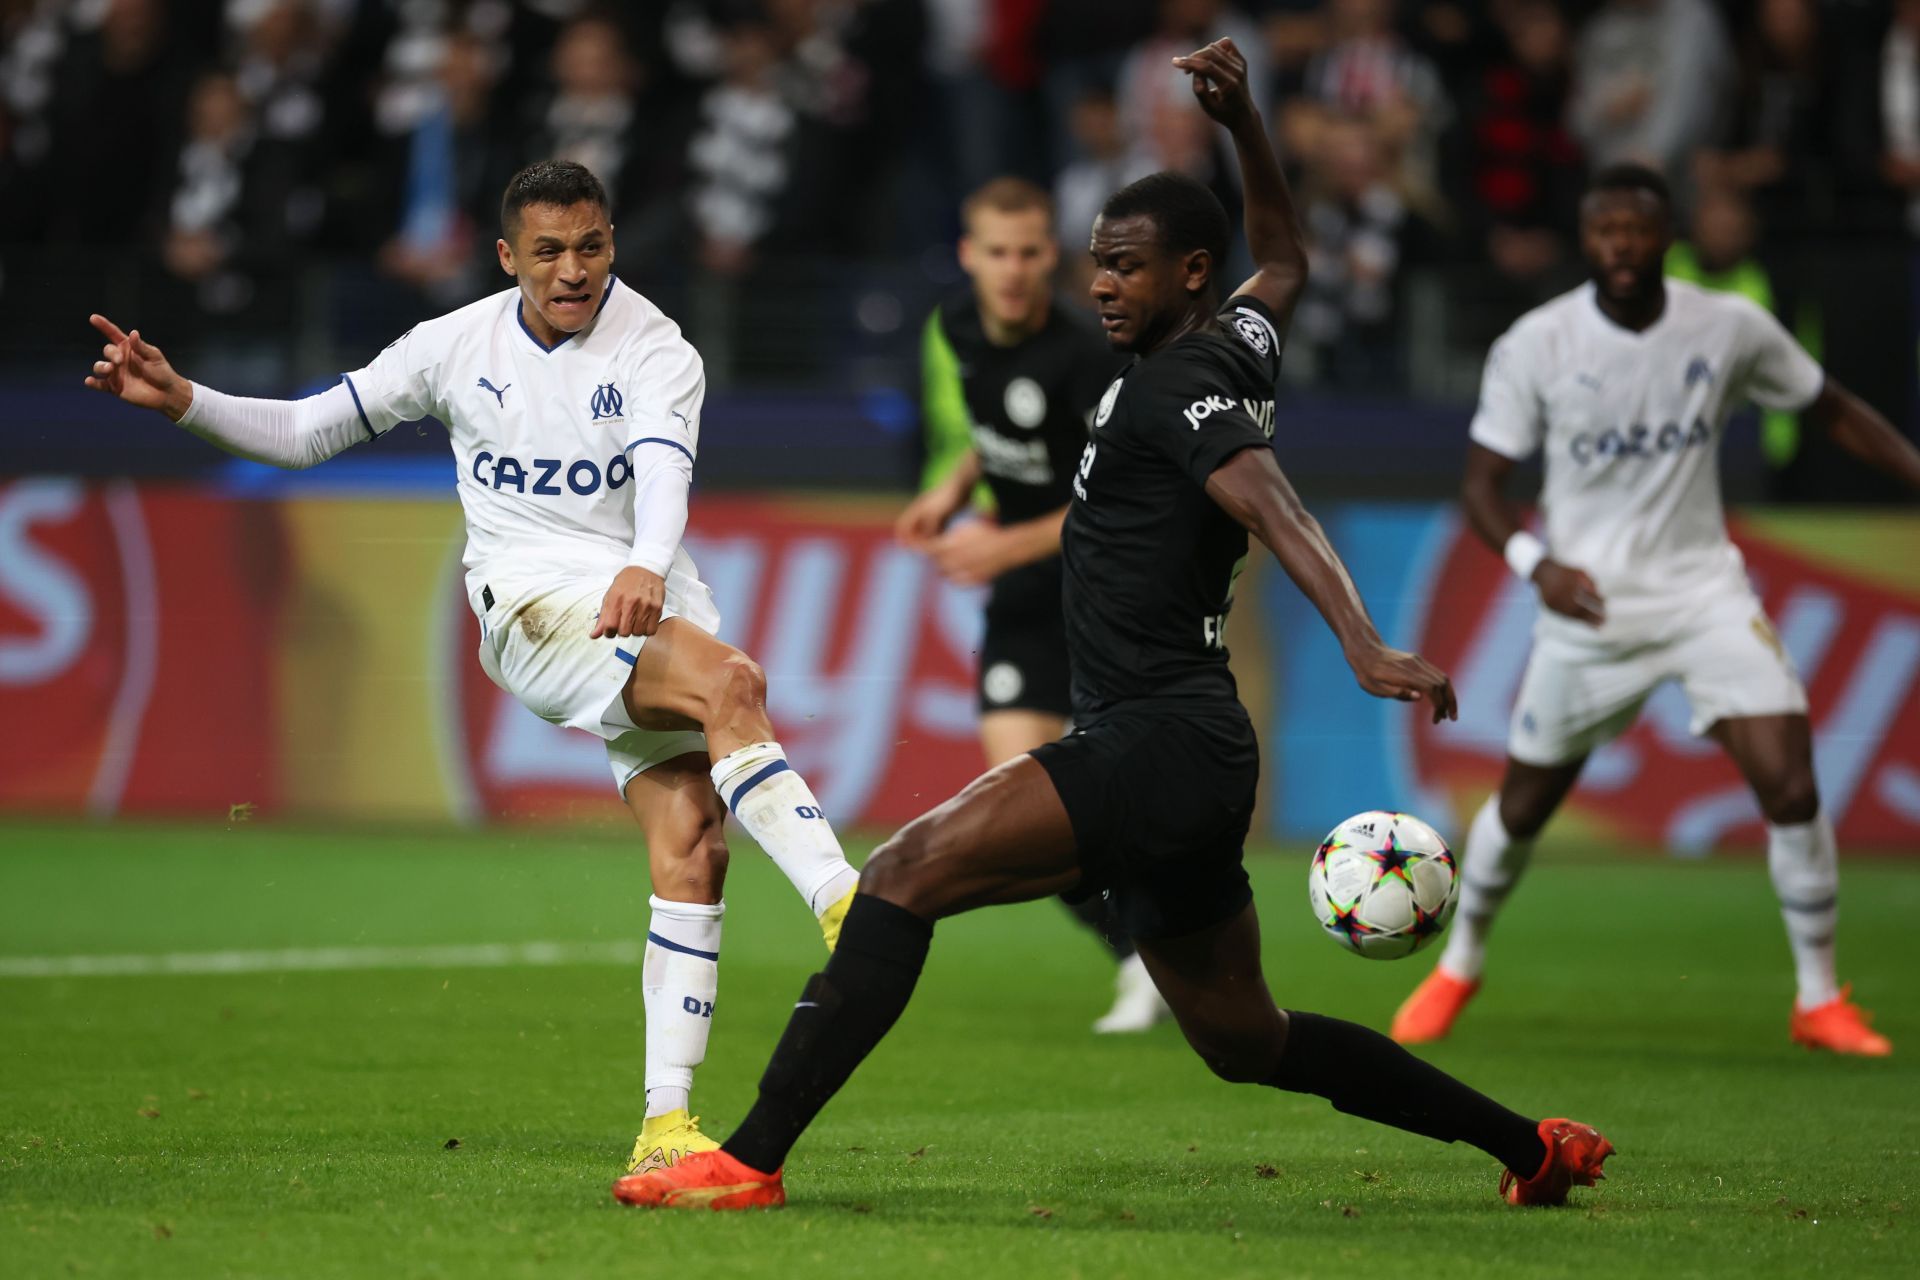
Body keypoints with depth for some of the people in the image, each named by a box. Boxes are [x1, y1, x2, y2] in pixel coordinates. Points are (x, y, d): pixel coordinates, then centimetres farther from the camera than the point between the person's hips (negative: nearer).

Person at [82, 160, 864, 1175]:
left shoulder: (656, 351, 0)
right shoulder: (458, 345, 8)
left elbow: (664, 468, -21)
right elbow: (306, 432, 17)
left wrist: (647, 567, -42)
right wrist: (180, 400, 2)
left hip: (651, 608, 1)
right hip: (532, 601, -1)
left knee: (692, 855, -13)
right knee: (730, 681, -31)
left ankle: (664, 1125, -12)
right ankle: (846, 909, -41)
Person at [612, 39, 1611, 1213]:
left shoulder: (1178, 387, -10)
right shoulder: (1236, 351, 15)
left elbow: (1277, 510, -27)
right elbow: (1287, 262, 38)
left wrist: (1365, 646, -43)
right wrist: (1242, 120, 28)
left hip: (1160, 743, -10)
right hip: (1188, 762, 10)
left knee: (907, 872, -21)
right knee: (1245, 1041, 20)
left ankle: (751, 1160, -30)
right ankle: (1535, 1145, 26)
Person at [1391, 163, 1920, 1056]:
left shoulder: (1732, 329, -5)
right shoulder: (1535, 346, -10)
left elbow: (1833, 411, 10)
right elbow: (1482, 484, -6)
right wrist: (1534, 562, -24)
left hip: (1705, 589, 1)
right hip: (1590, 605, -1)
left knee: (1790, 785, -13)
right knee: (1524, 802, 9)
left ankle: (1820, 999, 2)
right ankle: (1458, 970, 35)